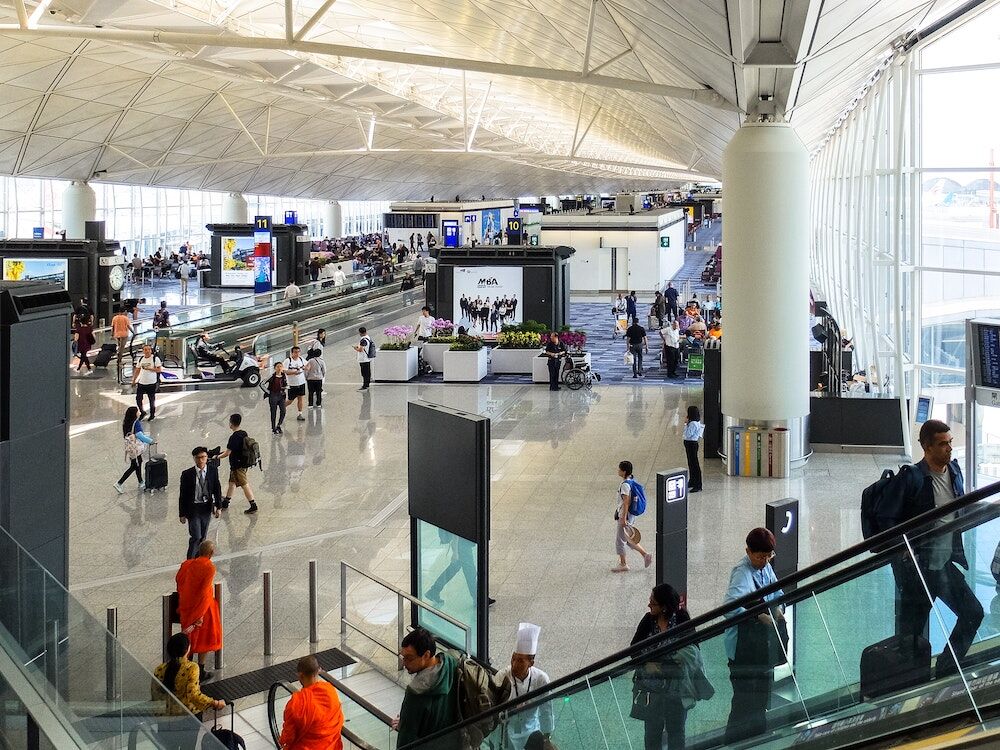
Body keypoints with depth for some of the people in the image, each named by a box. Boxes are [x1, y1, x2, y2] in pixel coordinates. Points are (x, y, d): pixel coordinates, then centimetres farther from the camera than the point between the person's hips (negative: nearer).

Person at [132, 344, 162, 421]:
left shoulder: (155, 358, -8)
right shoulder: (141, 359, 7)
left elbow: (159, 370, -11)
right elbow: (137, 370, 17)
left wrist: (149, 368, -21)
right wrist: (134, 379, 14)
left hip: (151, 383, -4)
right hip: (141, 382, 4)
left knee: (152, 400, 6)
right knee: (138, 398, 2)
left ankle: (152, 415, 22)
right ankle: (142, 412, 23)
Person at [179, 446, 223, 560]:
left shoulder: (213, 471, -3)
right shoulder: (187, 474, -10)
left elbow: (217, 489, 5)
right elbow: (183, 495, -5)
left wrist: (218, 507, -2)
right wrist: (182, 514, -4)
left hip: (207, 508, 3)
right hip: (193, 509, -3)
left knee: (203, 537, 13)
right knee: (196, 537, -9)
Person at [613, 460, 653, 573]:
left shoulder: (625, 485, -24)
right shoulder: (632, 479, 5)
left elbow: (626, 503, -25)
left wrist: (623, 518, -22)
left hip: (624, 515, -10)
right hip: (631, 515, 10)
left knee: (620, 540, 5)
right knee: (629, 539, 21)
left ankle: (623, 564, 16)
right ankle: (645, 554, 21)